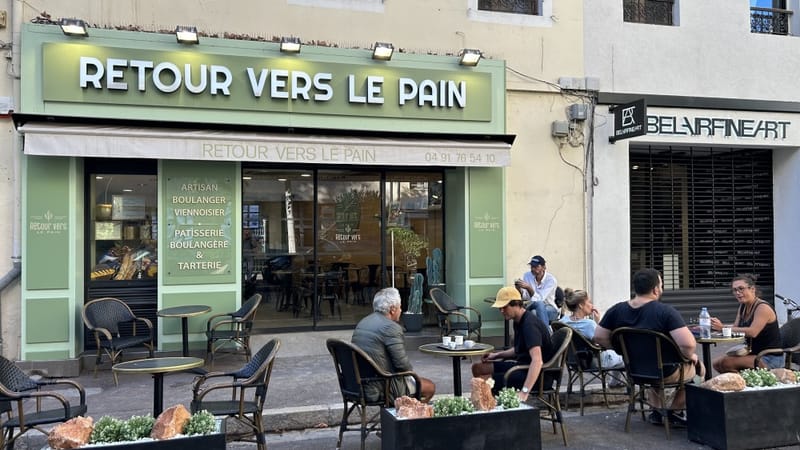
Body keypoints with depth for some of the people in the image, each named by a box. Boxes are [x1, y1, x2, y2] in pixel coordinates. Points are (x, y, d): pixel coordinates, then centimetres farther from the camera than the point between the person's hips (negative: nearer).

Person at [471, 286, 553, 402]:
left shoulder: (529, 324, -23)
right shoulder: (518, 321, 7)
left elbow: (537, 360, -35)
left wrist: (524, 391, -42)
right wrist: (497, 355, 10)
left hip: (536, 375, -10)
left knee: (483, 380, -21)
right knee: (478, 368, 10)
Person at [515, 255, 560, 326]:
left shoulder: (551, 280, -15)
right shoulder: (527, 275, -4)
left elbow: (540, 299, -25)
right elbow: (524, 297, -8)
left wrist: (528, 288, -38)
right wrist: (519, 289, -28)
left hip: (550, 310, -2)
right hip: (532, 307, 2)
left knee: (539, 304, -35)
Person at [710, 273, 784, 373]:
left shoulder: (763, 308, -17)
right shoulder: (742, 307, 10)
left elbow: (752, 332, -30)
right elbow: (735, 328, 2)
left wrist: (724, 328, -33)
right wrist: (719, 326, -18)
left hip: (771, 358, -8)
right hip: (754, 354, 8)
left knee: (726, 363, -24)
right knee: (716, 363, -3)